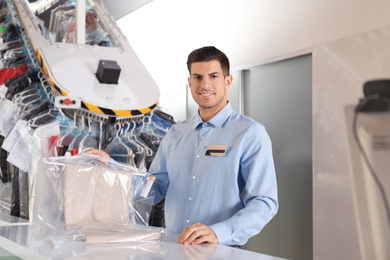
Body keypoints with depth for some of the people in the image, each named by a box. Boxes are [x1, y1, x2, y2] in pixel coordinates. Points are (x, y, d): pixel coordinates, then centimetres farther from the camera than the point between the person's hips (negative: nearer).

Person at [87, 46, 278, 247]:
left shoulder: (251, 134, -1)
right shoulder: (176, 134, 17)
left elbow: (264, 203, -8)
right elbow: (155, 190, 20)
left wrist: (218, 232, -23)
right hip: (172, 249, 3)